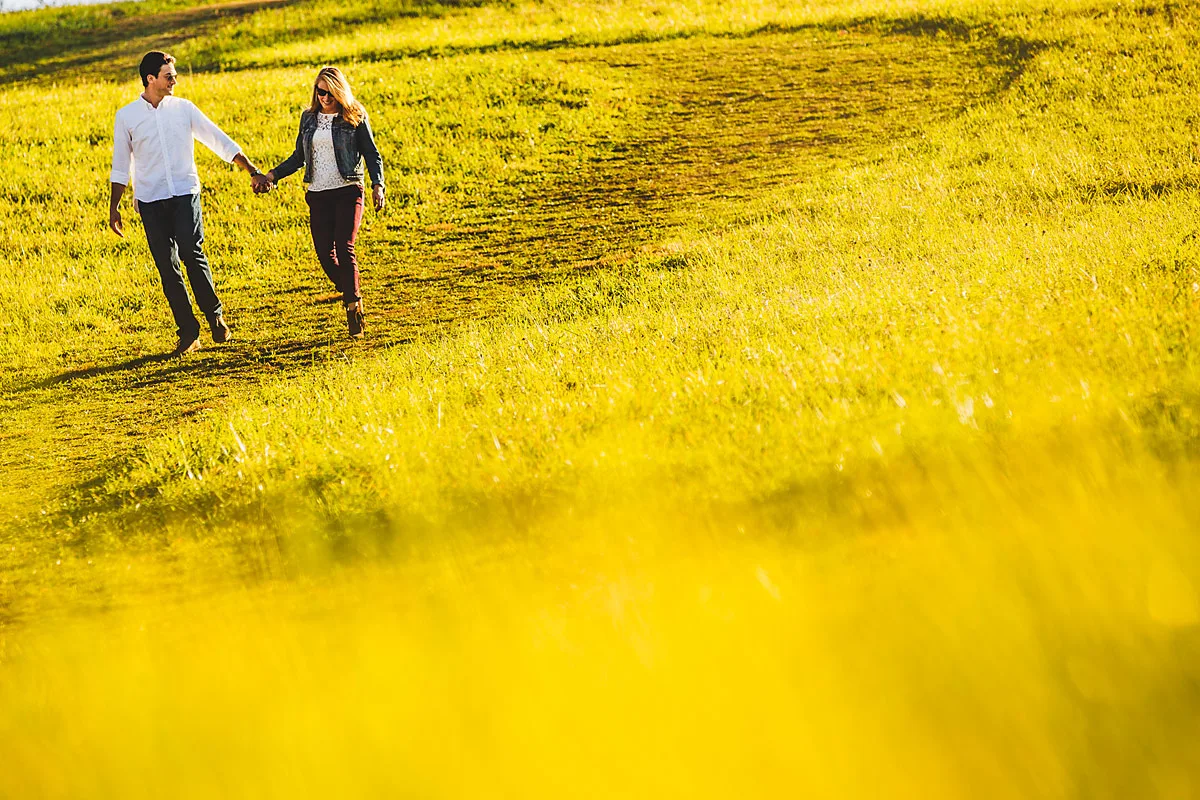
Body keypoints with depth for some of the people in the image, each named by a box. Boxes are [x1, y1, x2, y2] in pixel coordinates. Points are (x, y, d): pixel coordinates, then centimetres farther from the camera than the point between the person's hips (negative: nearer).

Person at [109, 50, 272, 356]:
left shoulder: (183, 109, 5)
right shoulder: (126, 117, 3)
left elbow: (220, 141, 7)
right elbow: (121, 166, 11)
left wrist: (252, 171, 4)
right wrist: (114, 208, 10)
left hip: (185, 193, -1)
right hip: (150, 200, 1)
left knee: (191, 252, -18)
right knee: (167, 266, -2)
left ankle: (215, 316, -4)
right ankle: (188, 333, 3)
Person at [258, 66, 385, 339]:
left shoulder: (355, 117, 0)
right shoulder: (309, 118, 12)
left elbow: (372, 154, 1)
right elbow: (299, 157, 18)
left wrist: (377, 185, -14)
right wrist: (273, 175, 5)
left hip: (348, 192, -4)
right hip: (318, 194, 4)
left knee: (344, 248, -17)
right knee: (325, 254, -2)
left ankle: (354, 306, -12)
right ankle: (350, 295, 21)